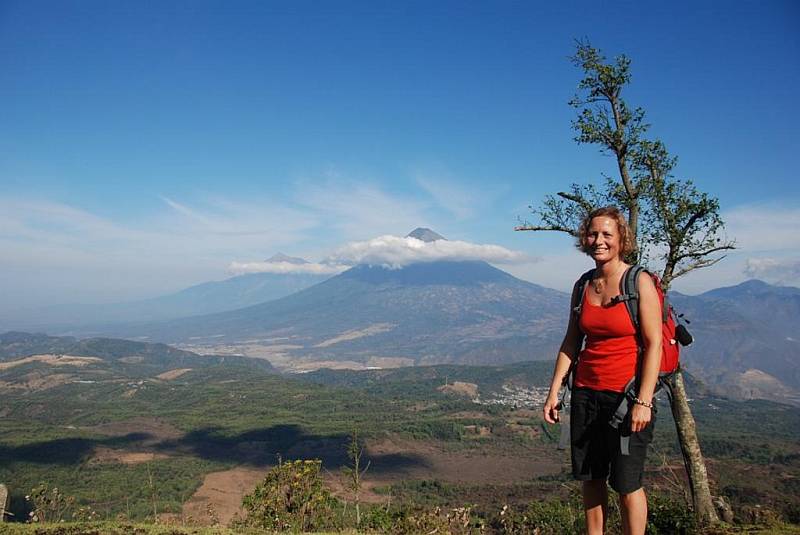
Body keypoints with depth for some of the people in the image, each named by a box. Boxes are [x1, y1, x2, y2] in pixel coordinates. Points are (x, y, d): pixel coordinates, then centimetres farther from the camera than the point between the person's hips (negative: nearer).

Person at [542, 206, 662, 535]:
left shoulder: (639, 282, -8)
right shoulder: (583, 286, 8)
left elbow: (654, 344, -12)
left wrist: (643, 401, -18)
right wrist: (554, 392, 7)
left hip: (627, 395, -5)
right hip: (586, 393, 5)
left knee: (626, 485, 4)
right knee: (590, 479, 13)